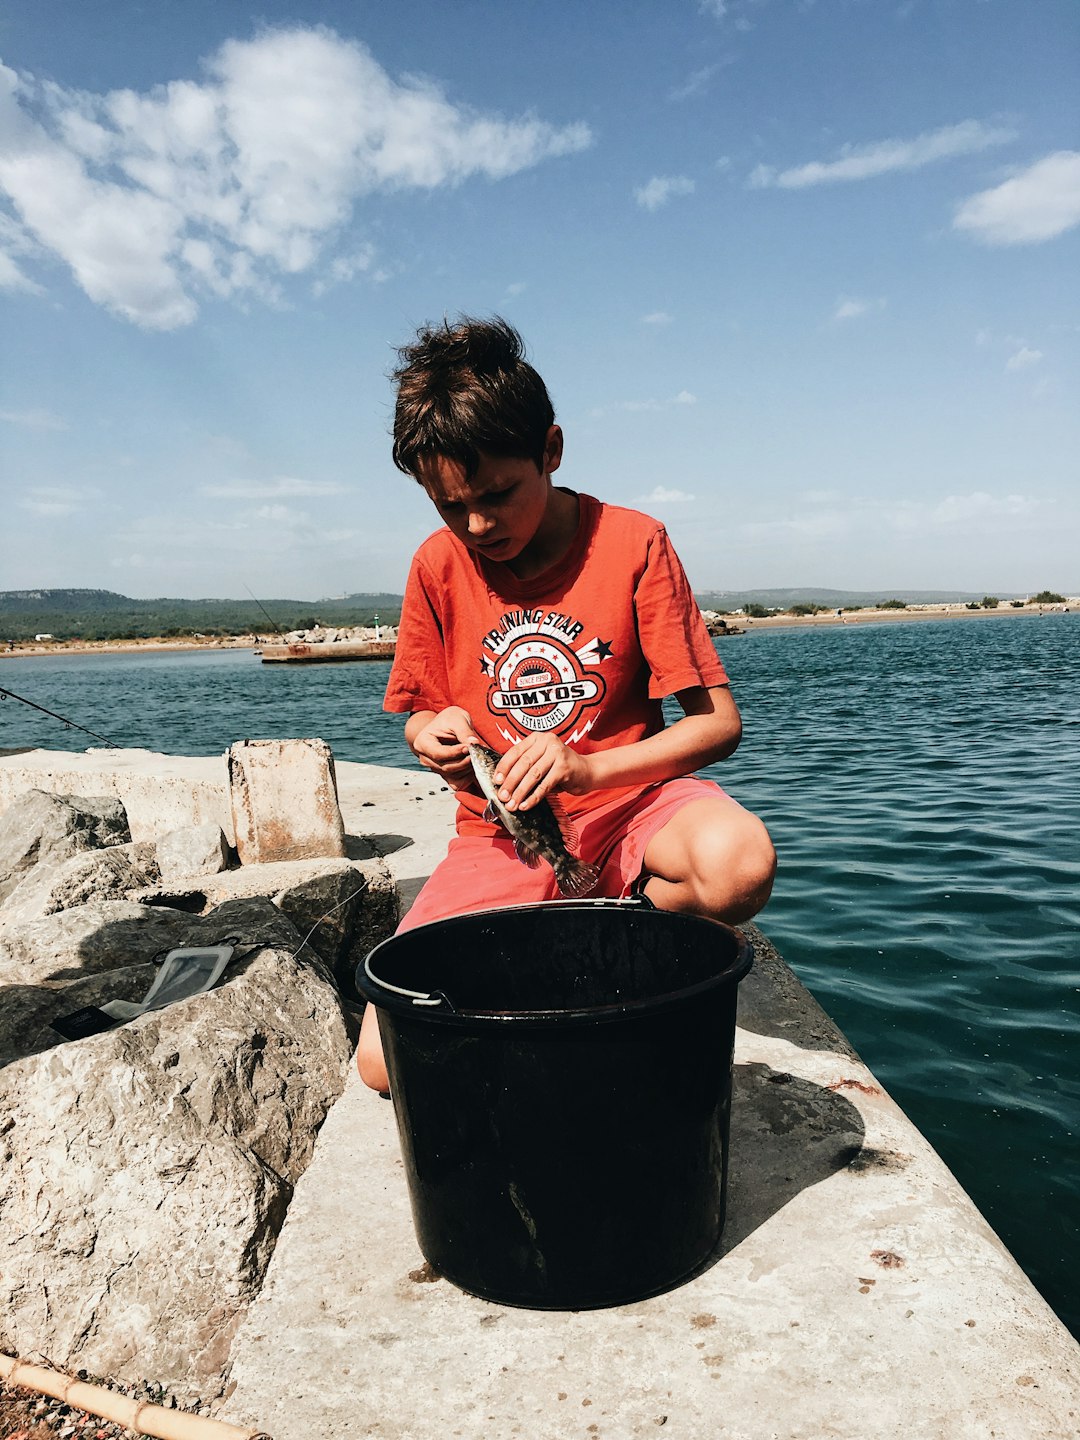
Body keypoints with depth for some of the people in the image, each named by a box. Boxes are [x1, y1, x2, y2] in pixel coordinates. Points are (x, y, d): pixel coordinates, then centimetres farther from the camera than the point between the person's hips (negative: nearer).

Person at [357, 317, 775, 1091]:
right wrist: (434, 738, -13)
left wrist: (587, 769, -25)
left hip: (627, 804, -1)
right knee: (386, 1061, -14)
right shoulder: (439, 567, 0)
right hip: (501, 836, 2)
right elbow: (421, 716, 12)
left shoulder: (632, 543, -8)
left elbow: (717, 721, -11)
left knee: (739, 859, -37)